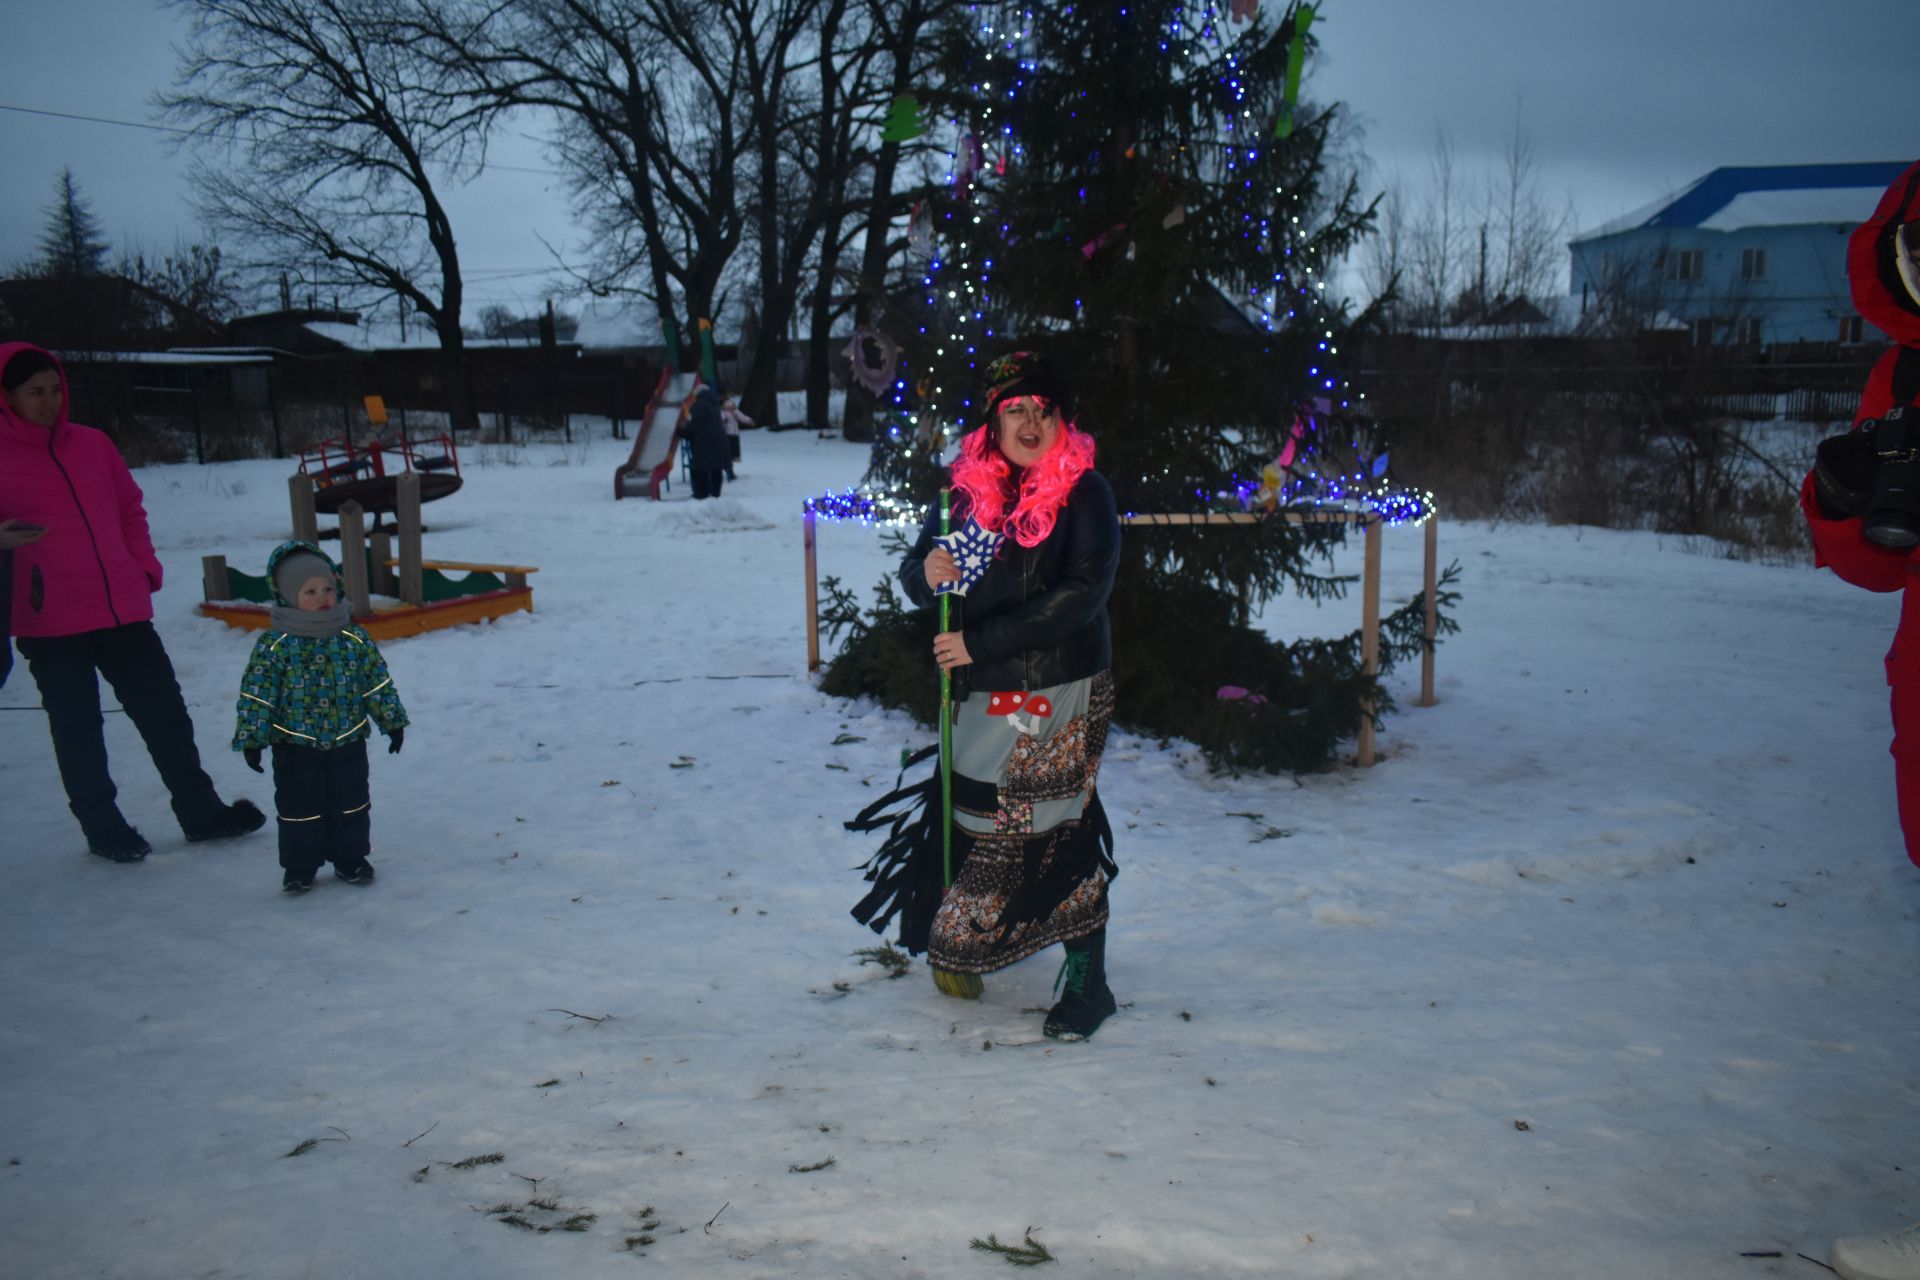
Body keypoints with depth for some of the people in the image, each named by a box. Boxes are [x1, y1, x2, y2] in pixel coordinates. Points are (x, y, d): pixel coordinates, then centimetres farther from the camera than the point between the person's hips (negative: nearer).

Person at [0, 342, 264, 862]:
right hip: (50, 624, -4)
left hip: (124, 610, 4)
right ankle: (103, 827, 20)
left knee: (166, 714, 9)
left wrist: (144, 566, 8)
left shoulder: (93, 444, 8)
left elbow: (130, 507, 17)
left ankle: (201, 809, 20)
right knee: (78, 731, 7)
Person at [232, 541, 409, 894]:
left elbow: (378, 682, 5)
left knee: (351, 803, 12)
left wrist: (392, 721, 6)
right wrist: (251, 739, -12)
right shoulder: (274, 645, -11)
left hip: (347, 742, 3)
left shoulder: (355, 639, -3)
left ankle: (350, 859, 28)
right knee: (299, 807, 6)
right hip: (296, 745, -2)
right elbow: (256, 694, -10)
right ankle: (299, 867, 20)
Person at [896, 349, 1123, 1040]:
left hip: (1060, 695, -5)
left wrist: (980, 641, -20)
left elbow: (1082, 593, -18)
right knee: (974, 819, 12)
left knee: (1055, 827, -3)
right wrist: (926, 572, -14)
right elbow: (916, 574, 12)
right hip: (981, 697, 5)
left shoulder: (1084, 491, -8)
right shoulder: (968, 486, 6)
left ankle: (1087, 981, 9)